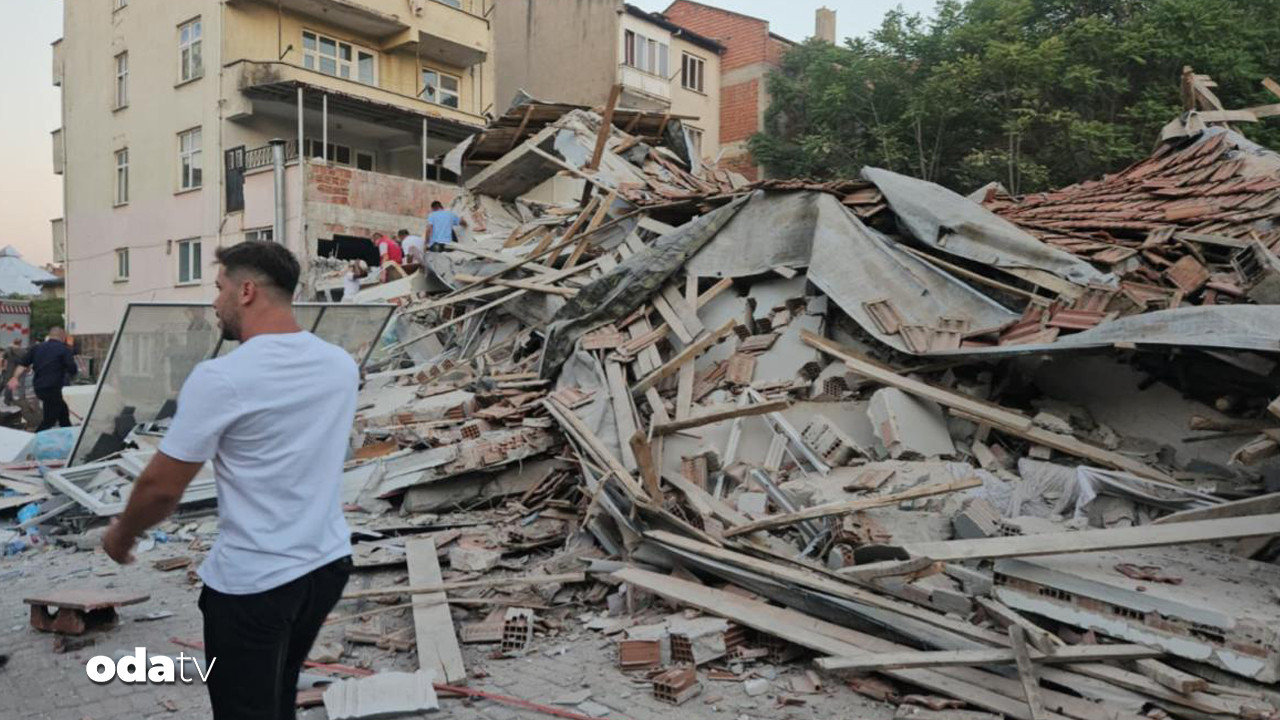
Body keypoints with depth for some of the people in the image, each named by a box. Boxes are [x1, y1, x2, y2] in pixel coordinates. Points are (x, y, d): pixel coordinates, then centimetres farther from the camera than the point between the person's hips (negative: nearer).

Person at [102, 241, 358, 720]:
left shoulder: (221, 378, -19)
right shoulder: (341, 365, 0)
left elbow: (161, 487, -10)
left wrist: (122, 534, 9)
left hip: (253, 582, -6)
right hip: (328, 563, 6)